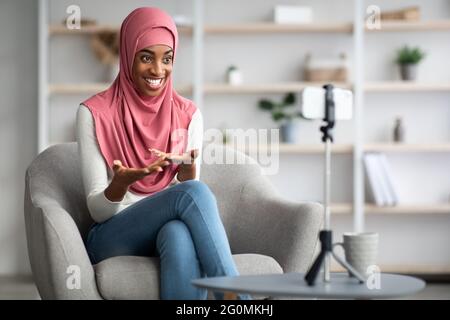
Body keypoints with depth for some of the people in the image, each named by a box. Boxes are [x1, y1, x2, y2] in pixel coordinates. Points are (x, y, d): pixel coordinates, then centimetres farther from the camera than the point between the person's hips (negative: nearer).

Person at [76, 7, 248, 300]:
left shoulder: (188, 114, 8)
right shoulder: (95, 113, -2)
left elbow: (190, 189, 3)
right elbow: (97, 210, -4)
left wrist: (188, 171, -19)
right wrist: (122, 183, -27)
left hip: (172, 230, 2)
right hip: (113, 239, -2)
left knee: (179, 234, -38)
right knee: (193, 193, -32)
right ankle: (236, 298, -37)